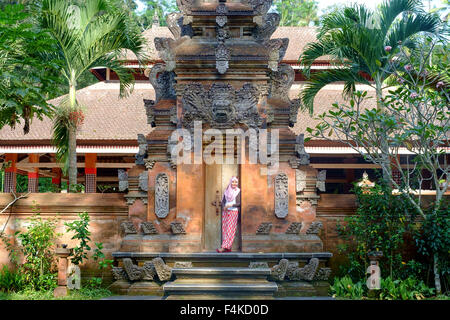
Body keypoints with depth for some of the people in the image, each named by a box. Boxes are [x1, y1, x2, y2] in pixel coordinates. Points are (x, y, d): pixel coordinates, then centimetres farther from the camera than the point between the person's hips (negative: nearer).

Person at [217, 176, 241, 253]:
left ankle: (224, 247, -17)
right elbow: (223, 201, 12)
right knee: (224, 229, 0)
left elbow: (239, 203, -6)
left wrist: (231, 205, -20)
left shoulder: (238, 191, 0)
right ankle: (228, 248, 2)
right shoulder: (227, 191, 12)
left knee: (230, 230, -10)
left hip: (233, 212, -5)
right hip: (225, 212, 5)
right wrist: (224, 207, -8)